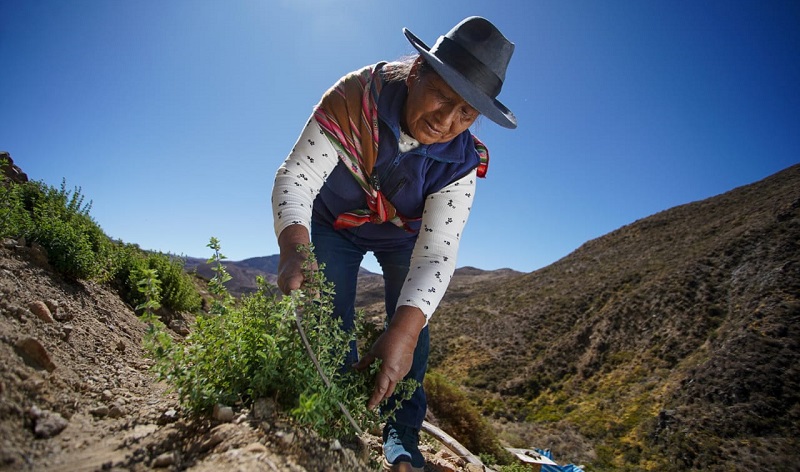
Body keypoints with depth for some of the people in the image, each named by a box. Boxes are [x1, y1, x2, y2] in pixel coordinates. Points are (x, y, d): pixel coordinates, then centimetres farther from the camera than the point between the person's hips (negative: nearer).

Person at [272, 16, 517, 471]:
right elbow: (296, 176, -33)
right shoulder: (353, 98, -32)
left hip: (404, 235, 1)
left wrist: (405, 329, -50)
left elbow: (437, 251, -35)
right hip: (336, 224, 0)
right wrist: (294, 246, -53)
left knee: (412, 328, -7)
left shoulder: (462, 160, -29)